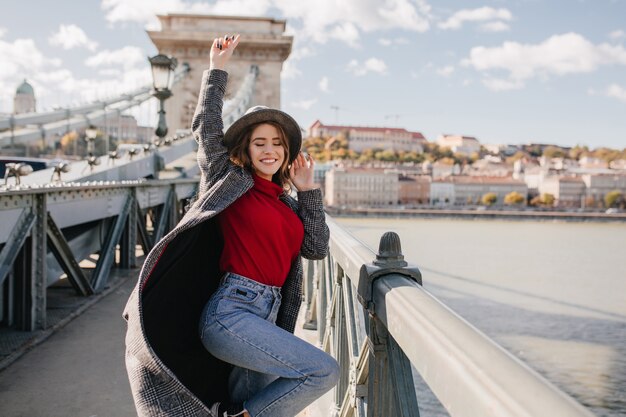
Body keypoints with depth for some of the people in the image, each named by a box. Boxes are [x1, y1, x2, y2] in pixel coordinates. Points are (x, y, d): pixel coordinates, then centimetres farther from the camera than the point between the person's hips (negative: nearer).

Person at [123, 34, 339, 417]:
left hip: (267, 318, 7)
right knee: (325, 371, -15)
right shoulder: (232, 182, 2)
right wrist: (218, 70, 0)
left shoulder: (287, 203, 17)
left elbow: (317, 249, 9)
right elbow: (207, 128, -2)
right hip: (231, 315, -7)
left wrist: (308, 191, 8)